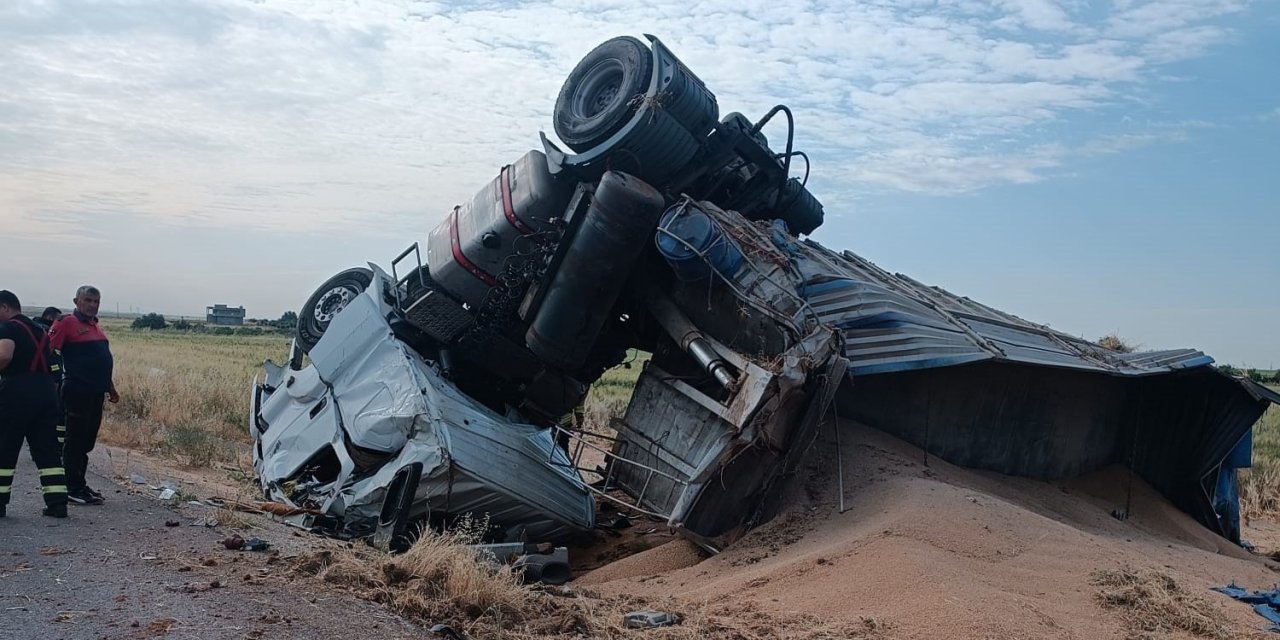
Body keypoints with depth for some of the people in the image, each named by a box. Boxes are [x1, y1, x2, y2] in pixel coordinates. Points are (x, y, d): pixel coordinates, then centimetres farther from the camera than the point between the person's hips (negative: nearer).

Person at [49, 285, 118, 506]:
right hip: (78, 391, -8)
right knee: (76, 440, -2)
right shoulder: (67, 323, -7)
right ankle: (73, 490, 4)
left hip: (96, 392, 8)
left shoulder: (95, 326, 17)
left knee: (87, 441, 14)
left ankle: (80, 485, 23)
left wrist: (111, 388, 26)